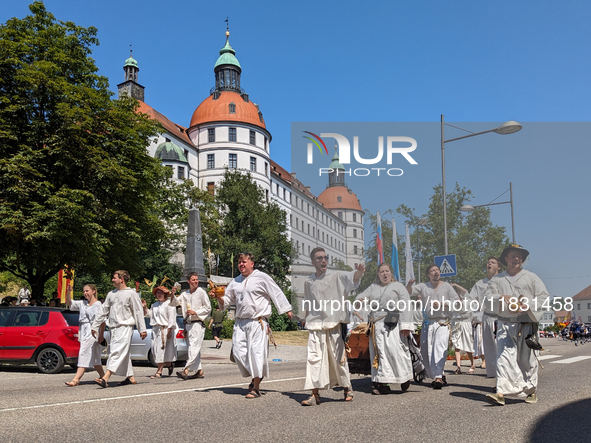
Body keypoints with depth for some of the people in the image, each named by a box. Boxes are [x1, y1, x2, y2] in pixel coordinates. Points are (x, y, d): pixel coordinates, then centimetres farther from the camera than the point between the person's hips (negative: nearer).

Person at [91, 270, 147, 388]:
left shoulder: (131, 293, -2)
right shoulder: (111, 294, 16)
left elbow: (138, 312, -3)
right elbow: (103, 311, 21)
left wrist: (142, 329, -6)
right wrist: (95, 326, 17)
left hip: (125, 327, -7)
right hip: (113, 328, 7)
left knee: (117, 352, -17)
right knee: (124, 354, 11)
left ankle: (105, 378, -28)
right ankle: (130, 377, 19)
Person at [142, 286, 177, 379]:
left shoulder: (169, 304, -5)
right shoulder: (154, 305, 19)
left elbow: (172, 318, -11)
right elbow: (149, 315, 20)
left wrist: (169, 330, -17)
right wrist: (145, 307, 6)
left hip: (165, 329, -8)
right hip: (155, 329, 8)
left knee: (161, 350, -8)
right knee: (155, 350, 6)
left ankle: (159, 371, -5)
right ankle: (169, 365, 25)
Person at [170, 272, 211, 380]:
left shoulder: (201, 292, -1)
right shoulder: (185, 294, 15)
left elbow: (208, 308, -2)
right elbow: (174, 303, 11)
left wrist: (195, 312, -12)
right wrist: (173, 294, -7)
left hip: (197, 323, -7)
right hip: (188, 324, 7)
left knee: (194, 347, -15)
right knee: (192, 348, 9)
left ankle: (186, 370, -25)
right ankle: (199, 371, 16)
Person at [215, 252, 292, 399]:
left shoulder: (262, 278, -1)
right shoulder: (235, 281, 16)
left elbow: (277, 294, 0)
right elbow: (227, 299, 21)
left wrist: (288, 311, -3)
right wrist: (218, 296, 0)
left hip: (257, 322, -6)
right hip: (240, 322, 6)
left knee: (257, 352, -8)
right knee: (239, 352, 0)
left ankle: (256, 388, 3)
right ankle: (255, 377, 24)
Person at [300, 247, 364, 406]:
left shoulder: (337, 276, 1)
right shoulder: (309, 282, 12)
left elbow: (352, 277, -19)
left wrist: (359, 271, -40)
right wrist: (306, 319, 20)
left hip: (335, 324, -3)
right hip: (316, 325, 3)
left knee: (338, 358, 3)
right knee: (314, 358, -4)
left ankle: (347, 388, 23)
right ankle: (315, 394, 1)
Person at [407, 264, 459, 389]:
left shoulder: (447, 286, 8)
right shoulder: (423, 287, 12)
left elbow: (456, 301, 2)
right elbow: (409, 292, 4)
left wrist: (441, 304, -11)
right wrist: (409, 284, -17)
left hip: (442, 323, -3)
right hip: (427, 323, 3)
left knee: (439, 349, -19)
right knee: (426, 351, 3)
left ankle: (438, 377, -22)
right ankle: (439, 376, 16)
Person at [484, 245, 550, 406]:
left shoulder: (531, 277, 11)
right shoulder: (497, 279, 14)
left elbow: (544, 297, 2)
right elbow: (487, 297, 4)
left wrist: (525, 307, -13)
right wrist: (503, 298, -16)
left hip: (527, 326, 0)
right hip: (505, 326, 0)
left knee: (528, 359, 6)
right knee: (504, 358, -11)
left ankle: (531, 391, 22)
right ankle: (501, 393, -18)